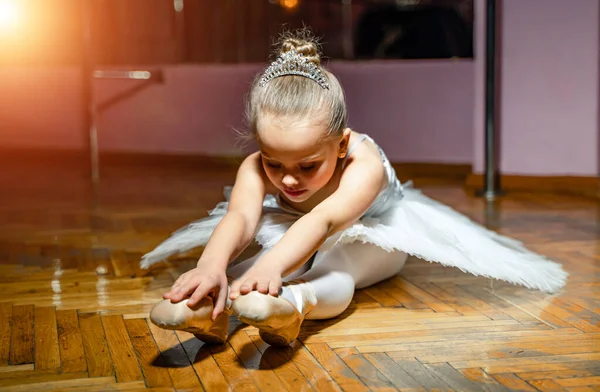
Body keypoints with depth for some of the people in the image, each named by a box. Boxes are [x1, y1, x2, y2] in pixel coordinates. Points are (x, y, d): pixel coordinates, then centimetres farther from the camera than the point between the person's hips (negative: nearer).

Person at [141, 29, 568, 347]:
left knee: (335, 276, -41)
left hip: (368, 238, -4)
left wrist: (271, 267, -79)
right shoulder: (256, 168, -29)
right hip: (293, 236, 4)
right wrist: (212, 265, -74)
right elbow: (241, 217, -49)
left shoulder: (365, 165, -40)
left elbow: (323, 221, -58)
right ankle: (208, 307, -59)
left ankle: (292, 302, -73)